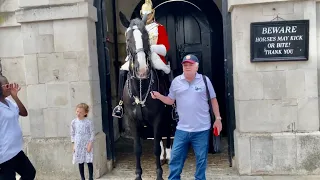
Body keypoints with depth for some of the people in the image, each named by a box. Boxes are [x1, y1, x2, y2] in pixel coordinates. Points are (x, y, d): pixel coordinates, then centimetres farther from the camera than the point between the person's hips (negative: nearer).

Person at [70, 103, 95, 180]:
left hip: (87, 145, -2)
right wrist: (74, 145, 4)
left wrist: (90, 144, -11)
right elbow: (72, 134, 8)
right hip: (78, 146, 3)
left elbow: (92, 134, -5)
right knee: (80, 163, 8)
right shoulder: (74, 122, 1)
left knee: (89, 162, 0)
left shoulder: (88, 122, -8)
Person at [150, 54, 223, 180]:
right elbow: (170, 101, 9)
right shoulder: (176, 81, 2)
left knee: (201, 159, 12)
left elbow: (213, 100, 4)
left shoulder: (204, 80, -2)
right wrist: (159, 96, -10)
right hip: (182, 129, 1)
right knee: (175, 157, 7)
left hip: (202, 129, -1)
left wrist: (218, 119, 2)